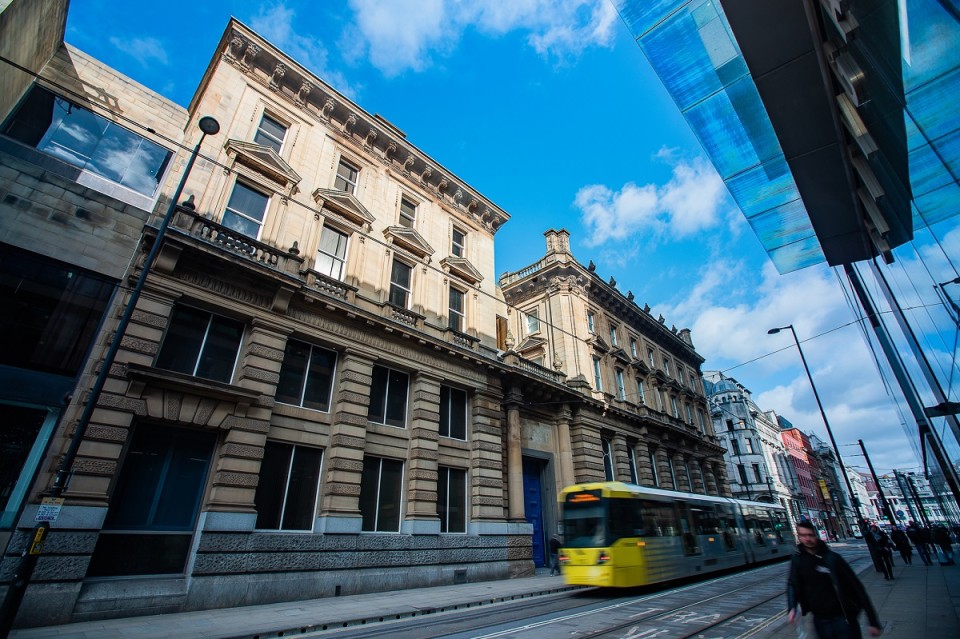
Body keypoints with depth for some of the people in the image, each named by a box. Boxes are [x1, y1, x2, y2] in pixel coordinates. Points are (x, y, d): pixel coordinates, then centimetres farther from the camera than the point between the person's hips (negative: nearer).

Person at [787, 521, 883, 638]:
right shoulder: (797, 559, -3)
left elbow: (856, 587, -7)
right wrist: (792, 608, -9)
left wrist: (873, 621, -8)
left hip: (843, 618, -3)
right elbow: (792, 584, 5)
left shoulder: (832, 558, -11)